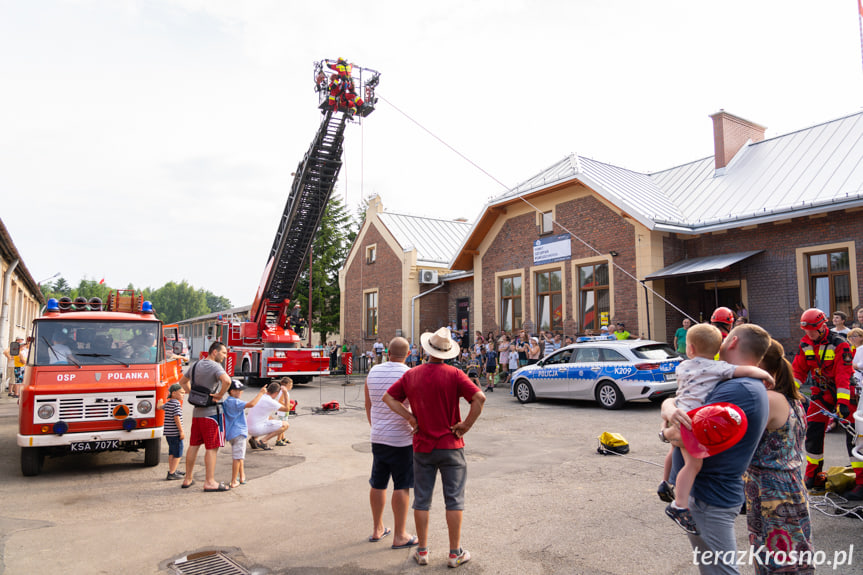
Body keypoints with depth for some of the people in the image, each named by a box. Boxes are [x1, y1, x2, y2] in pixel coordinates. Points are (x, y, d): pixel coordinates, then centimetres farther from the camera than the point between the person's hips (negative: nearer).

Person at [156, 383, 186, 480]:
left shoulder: (167, 404, 13)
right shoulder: (176, 404, -14)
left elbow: (159, 407, 34)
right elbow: (176, 418, -21)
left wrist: (159, 403, 58)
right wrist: (181, 431, -20)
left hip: (168, 432, 9)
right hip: (175, 433, -9)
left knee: (171, 453, 19)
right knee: (178, 454, -3)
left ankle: (172, 470, 28)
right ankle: (172, 474, -3)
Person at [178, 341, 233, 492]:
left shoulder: (196, 365, 13)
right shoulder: (214, 366, -14)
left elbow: (182, 381, 29)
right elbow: (227, 380, -33)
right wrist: (220, 395, -18)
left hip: (197, 412, 8)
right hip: (211, 413, -8)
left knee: (193, 445, 14)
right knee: (212, 448, -3)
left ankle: (188, 479, 23)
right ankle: (209, 482, 0)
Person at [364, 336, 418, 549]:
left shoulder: (373, 372, 4)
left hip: (377, 437, 6)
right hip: (402, 438, -6)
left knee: (378, 484, 15)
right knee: (402, 486, 3)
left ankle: (377, 529, 29)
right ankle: (400, 536, 10)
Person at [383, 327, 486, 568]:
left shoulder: (412, 375, 0)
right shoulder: (453, 374, -11)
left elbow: (388, 397, 4)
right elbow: (479, 398, -21)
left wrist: (410, 418, 0)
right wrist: (466, 425, -12)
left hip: (422, 446, 3)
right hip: (450, 445, -3)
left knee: (422, 500, 12)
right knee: (454, 499, 8)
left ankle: (422, 551, 20)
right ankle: (455, 553, 14)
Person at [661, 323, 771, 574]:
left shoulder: (741, 389, -23)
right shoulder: (727, 383, 10)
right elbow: (670, 401, 7)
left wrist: (667, 432, -5)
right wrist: (670, 411, -17)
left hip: (711, 499, -10)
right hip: (702, 492, 10)